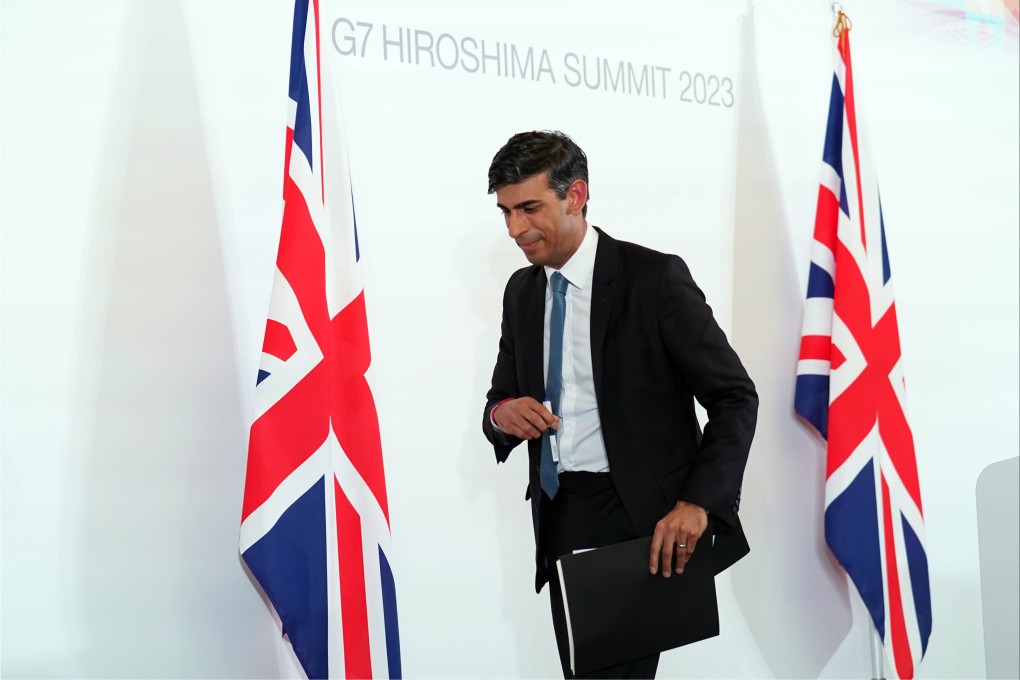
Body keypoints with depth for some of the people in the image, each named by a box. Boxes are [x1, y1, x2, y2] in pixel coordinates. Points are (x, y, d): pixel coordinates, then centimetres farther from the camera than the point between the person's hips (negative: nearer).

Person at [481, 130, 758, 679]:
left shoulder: (654, 278, -9)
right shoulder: (521, 291, 10)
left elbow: (735, 397, -10)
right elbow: (501, 398, 19)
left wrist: (696, 503, -22)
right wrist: (501, 413, -6)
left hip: (638, 518, -6)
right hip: (559, 520, 6)